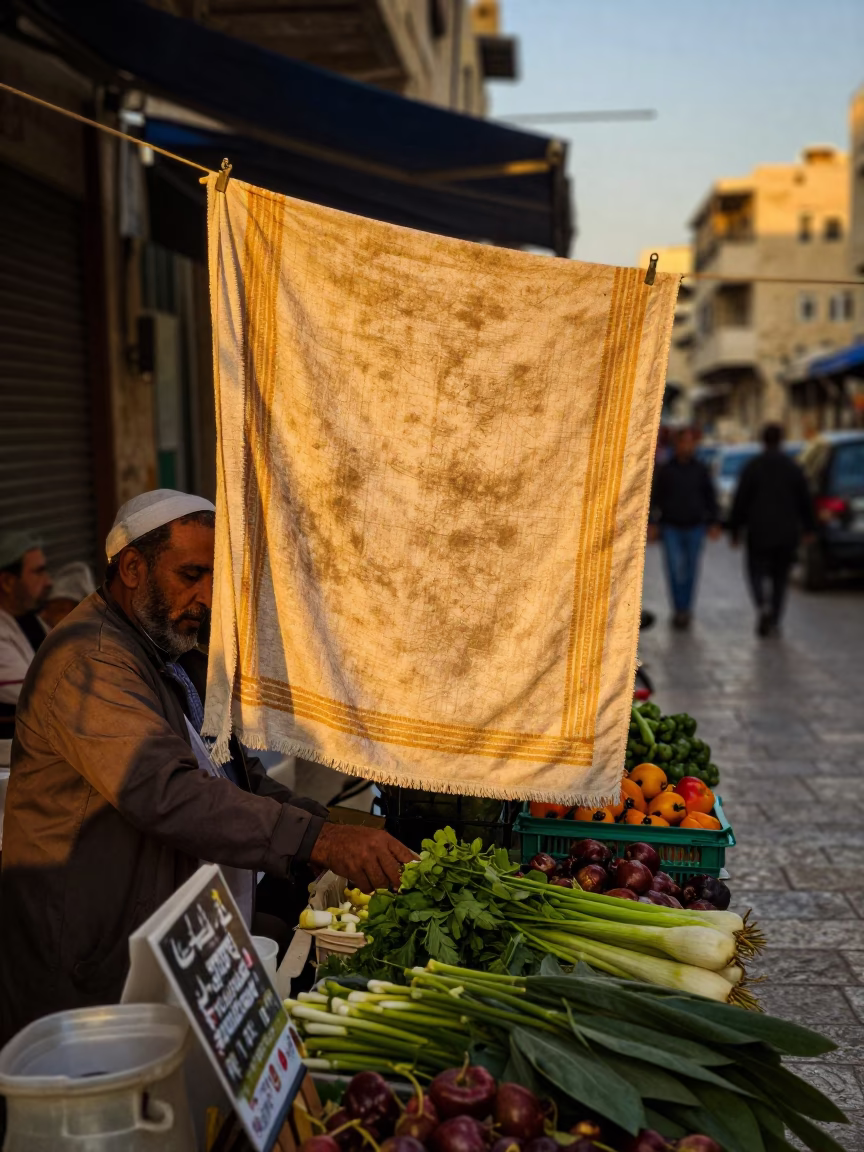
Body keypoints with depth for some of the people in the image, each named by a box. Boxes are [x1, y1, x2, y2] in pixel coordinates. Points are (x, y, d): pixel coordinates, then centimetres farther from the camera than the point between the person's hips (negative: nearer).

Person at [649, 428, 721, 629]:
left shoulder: (701, 470, 2)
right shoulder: (665, 470, -1)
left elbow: (710, 497, 8)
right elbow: (655, 498, 1)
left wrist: (713, 523, 3)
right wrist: (652, 523, -7)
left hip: (694, 528, 1)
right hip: (671, 528, -1)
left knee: (690, 571, 6)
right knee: (675, 569, -12)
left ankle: (685, 609, 20)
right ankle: (680, 610, -5)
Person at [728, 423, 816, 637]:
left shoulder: (753, 467, -6)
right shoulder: (793, 468, 1)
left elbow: (740, 501, -6)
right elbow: (805, 501, 5)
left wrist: (734, 529, 1)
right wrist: (808, 527, 16)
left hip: (759, 533, -2)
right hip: (787, 534, 2)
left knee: (757, 571, 7)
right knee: (780, 577, 12)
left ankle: (763, 605, -21)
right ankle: (773, 622, 11)